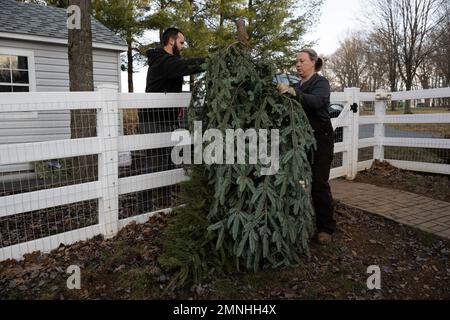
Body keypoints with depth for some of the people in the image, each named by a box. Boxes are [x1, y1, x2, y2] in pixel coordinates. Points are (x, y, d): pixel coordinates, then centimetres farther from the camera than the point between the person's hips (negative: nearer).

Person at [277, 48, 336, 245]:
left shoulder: (320, 82, -4)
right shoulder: (298, 85, 17)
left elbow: (317, 101, -26)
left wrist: (293, 92, -37)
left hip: (320, 137, -6)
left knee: (319, 182, -7)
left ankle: (326, 228, 4)